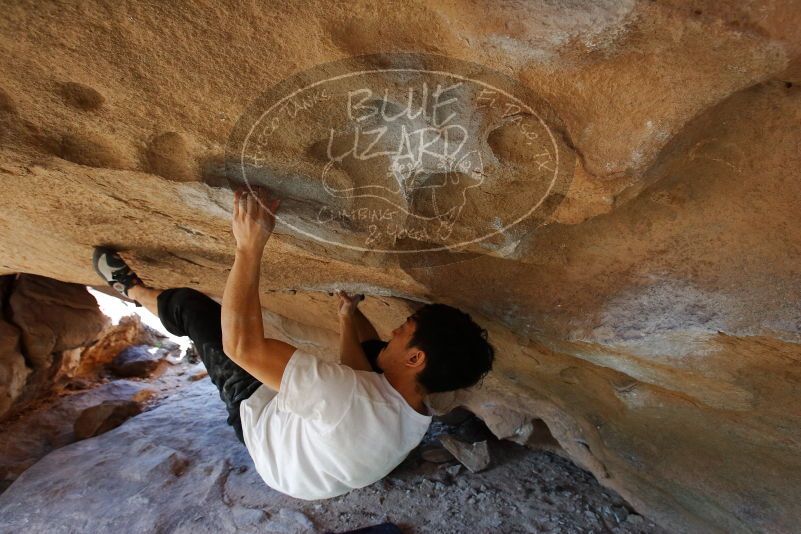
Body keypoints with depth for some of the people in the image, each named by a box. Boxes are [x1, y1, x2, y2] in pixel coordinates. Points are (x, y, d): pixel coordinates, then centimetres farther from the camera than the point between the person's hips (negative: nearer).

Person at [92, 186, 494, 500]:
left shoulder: (351, 401, -47)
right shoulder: (418, 417, -20)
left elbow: (241, 344, -43)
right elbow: (358, 380, 1)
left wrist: (249, 247, -40)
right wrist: (348, 318, 7)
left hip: (256, 411, -5)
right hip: (299, 415, 6)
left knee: (189, 304, -1)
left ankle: (131, 289, 30)